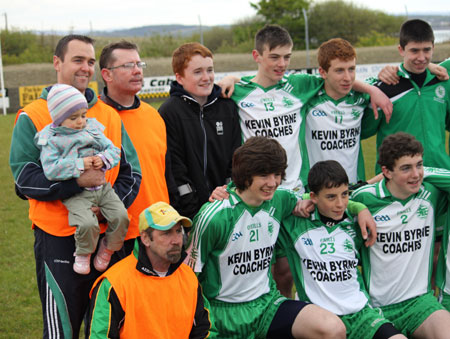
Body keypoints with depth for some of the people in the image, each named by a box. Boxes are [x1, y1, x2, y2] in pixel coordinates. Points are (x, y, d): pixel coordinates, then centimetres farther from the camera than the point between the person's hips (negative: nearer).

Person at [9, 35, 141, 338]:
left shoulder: (109, 115, 10)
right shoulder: (32, 117, -2)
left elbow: (131, 172, 6)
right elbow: (24, 176, -10)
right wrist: (76, 181, -22)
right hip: (58, 239, -4)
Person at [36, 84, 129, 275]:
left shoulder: (93, 129, 11)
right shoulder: (51, 140, -5)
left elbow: (114, 150, 13)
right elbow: (51, 169, -16)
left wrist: (103, 159, -9)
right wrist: (79, 165, -19)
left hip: (102, 187, 5)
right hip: (76, 193, -5)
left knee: (121, 216, -13)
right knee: (87, 223, -28)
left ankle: (107, 249, 14)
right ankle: (82, 254, 4)